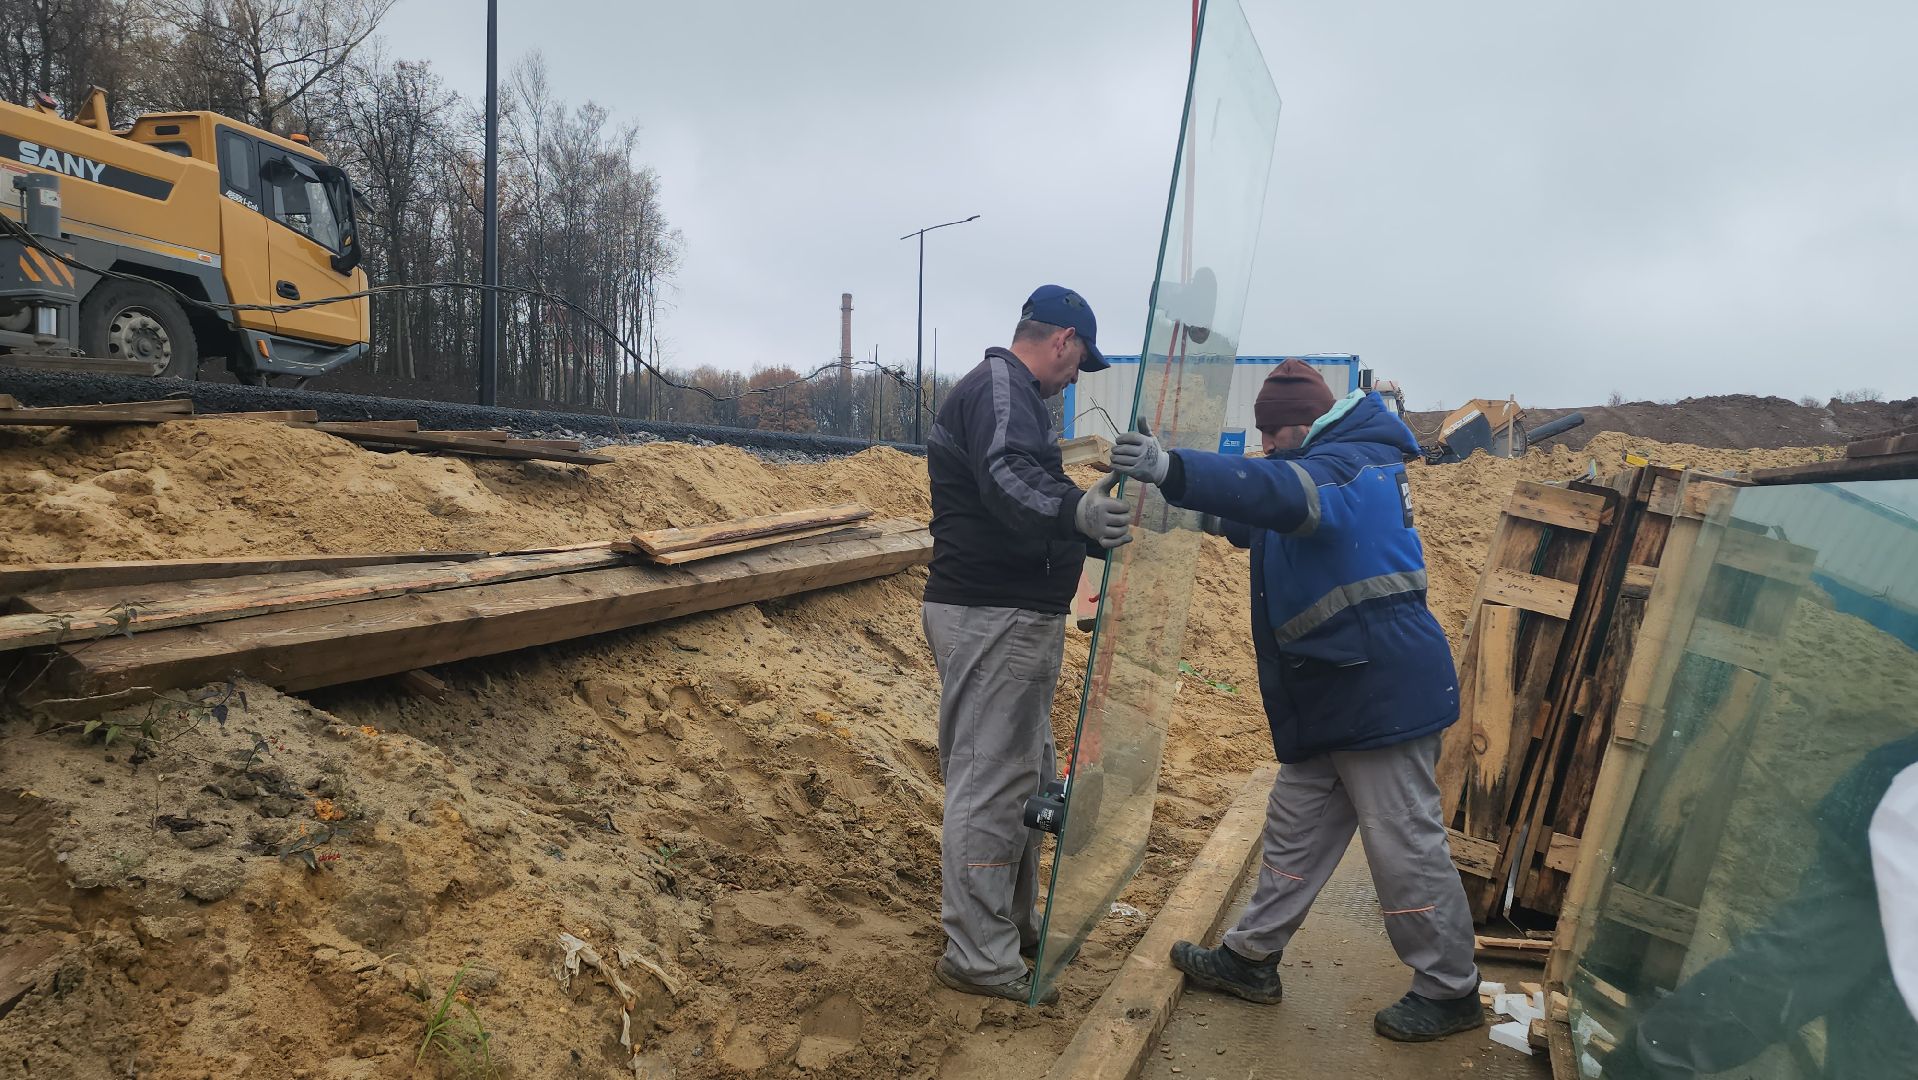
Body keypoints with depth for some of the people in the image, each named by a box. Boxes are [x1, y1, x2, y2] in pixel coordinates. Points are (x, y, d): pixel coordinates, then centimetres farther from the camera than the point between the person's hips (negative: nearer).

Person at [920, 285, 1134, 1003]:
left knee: (1028, 775, 19)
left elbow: (1037, 509, 29)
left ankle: (1015, 925, 32)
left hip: (1013, 618, 11)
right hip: (995, 618, -11)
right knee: (990, 783, -4)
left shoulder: (1008, 393, 22)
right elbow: (1007, 475, -33)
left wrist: (1098, 535, 35)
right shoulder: (999, 387, -12)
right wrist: (1075, 512, -50)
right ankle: (979, 958, 7)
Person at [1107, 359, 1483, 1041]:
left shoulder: (1344, 462, -15)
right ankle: (1251, 960, 26)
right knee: (1296, 826, 15)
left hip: (1384, 688, -11)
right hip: (1337, 700, 11)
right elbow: (1280, 529, 27)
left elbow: (1285, 493, -38)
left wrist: (1173, 470, -47)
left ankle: (1450, 991, 19)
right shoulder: (1341, 464, 17)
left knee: (1404, 844, 1)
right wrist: (1220, 519, 10)